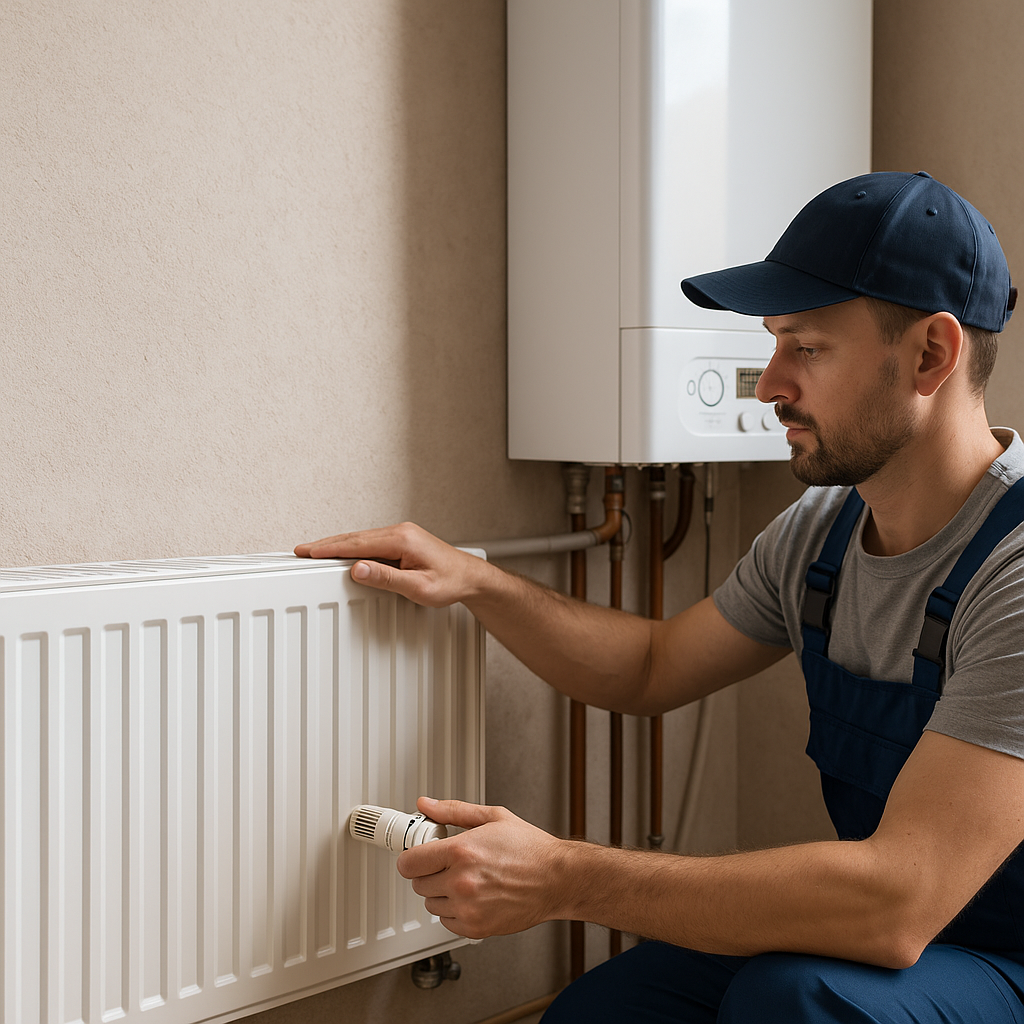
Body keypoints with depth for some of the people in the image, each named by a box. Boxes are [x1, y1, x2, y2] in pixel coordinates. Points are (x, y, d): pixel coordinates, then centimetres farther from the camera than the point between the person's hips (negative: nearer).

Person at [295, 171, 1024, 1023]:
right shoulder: (820, 531, 0)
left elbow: (897, 902, -35)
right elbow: (653, 668, 14)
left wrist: (566, 879, -33)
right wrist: (477, 583, -1)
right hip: (891, 937, 6)